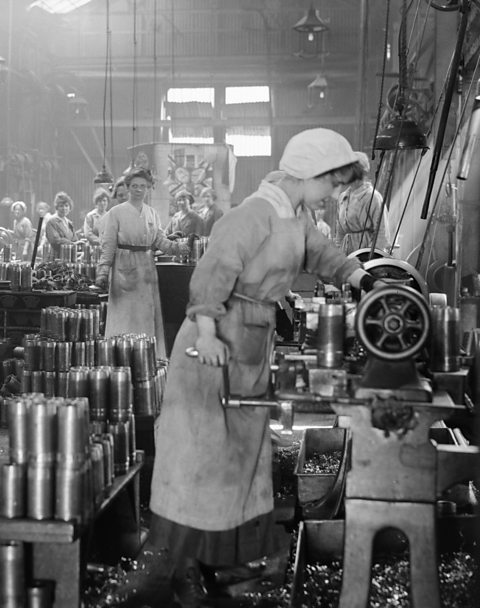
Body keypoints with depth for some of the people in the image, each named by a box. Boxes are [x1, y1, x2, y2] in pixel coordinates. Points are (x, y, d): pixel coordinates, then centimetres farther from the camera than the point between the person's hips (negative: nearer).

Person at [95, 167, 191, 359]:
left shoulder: (152, 213, 12)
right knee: (125, 320, -3)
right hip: (125, 270, -4)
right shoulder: (116, 212, -2)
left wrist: (178, 247, -13)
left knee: (148, 319, 6)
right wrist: (102, 273, -13)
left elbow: (160, 240, 5)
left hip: (147, 271, 4)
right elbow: (108, 245, -4)